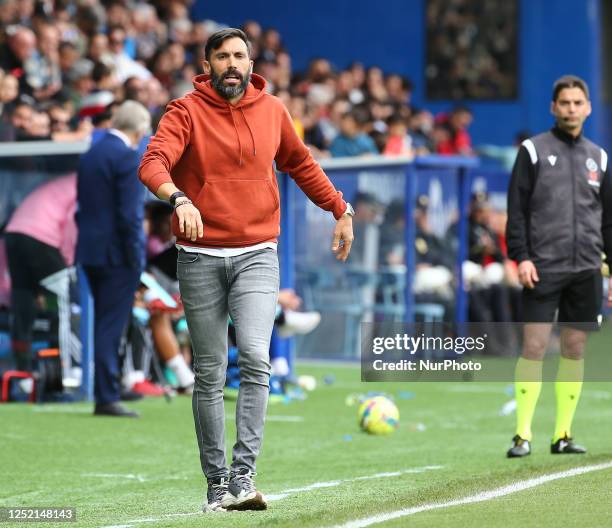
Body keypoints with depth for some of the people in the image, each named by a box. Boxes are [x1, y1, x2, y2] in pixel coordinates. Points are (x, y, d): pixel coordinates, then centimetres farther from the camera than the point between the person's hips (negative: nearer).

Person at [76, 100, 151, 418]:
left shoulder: (90, 154, 12)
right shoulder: (127, 156, -14)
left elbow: (83, 206, 14)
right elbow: (130, 213, -18)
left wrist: (89, 240, 15)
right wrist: (136, 257, -14)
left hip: (90, 250, 8)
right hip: (117, 253, -8)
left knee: (104, 324, 16)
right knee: (111, 326, -6)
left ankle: (106, 391, 22)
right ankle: (107, 398, -5)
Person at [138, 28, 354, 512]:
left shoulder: (272, 110, 7)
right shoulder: (186, 112, -3)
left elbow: (301, 164, 24)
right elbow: (153, 163, -19)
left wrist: (341, 210, 22)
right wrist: (179, 198, -38)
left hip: (257, 255, 1)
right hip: (200, 259, -1)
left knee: (256, 358, -18)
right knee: (209, 375, 5)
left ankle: (244, 476, -19)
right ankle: (217, 482, 14)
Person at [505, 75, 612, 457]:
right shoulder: (533, 151, 3)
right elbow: (517, 208, -1)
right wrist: (521, 256, -11)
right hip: (543, 267, -4)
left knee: (575, 349, 4)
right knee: (534, 346, -8)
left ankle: (563, 434, 10)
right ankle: (523, 435, -5)